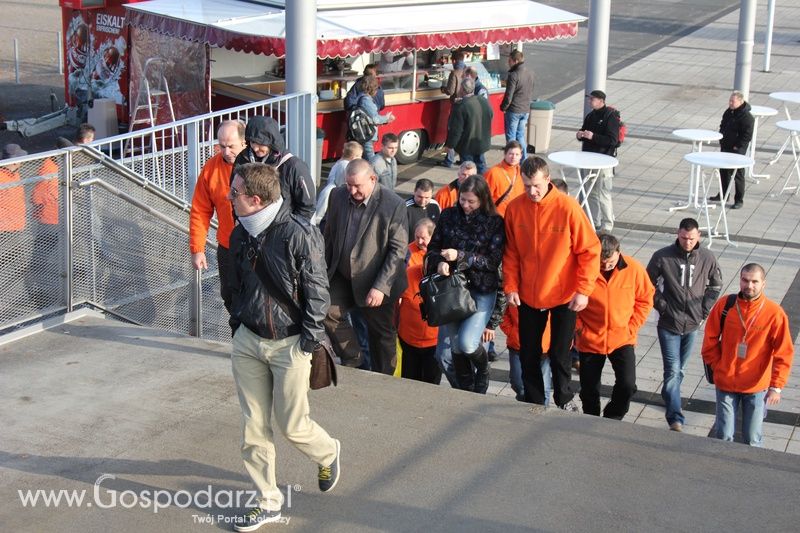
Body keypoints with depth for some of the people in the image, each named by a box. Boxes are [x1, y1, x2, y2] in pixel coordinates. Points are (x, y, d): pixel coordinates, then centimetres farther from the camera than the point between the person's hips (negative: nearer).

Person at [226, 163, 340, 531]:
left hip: (289, 344, -6)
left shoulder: (299, 234, -19)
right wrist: (236, 325, 14)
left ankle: (327, 454, 37)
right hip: (248, 341, 6)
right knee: (254, 428, 7)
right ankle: (268, 502, 20)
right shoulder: (240, 235, 3)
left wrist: (308, 341, -14)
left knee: (291, 425, 4)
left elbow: (317, 292, -14)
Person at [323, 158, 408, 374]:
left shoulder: (394, 205, -19)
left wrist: (381, 287, -22)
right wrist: (324, 270, 8)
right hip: (342, 276, 4)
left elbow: (398, 250, -18)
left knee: (382, 334, 10)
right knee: (328, 312, -12)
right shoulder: (338, 196, -4)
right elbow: (329, 235, 9)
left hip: (376, 282, -4)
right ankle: (352, 361, 11)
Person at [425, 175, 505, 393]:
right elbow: (432, 248, 9)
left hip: (481, 292, -4)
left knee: (467, 343, -18)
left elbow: (493, 261, -11)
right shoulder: (448, 216, 2)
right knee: (456, 347, 9)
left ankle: (483, 368, 16)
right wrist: (439, 262, -13)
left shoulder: (494, 222, -6)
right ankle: (466, 392, 28)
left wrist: (461, 256, -20)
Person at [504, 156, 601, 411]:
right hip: (528, 295, 3)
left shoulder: (568, 207, -17)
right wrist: (511, 286, -4)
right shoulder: (515, 208, -8)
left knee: (560, 354, 9)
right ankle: (534, 402, 32)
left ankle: (563, 397, 34)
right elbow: (511, 252, 3)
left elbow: (590, 250, -12)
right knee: (529, 354, 13)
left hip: (563, 295, -3)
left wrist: (584, 290, -14)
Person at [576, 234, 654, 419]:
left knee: (627, 385, -12)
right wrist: (579, 327, -7)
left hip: (622, 339, 0)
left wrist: (632, 328, -4)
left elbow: (645, 299, 2)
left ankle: (612, 419, 15)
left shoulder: (634, 269, -12)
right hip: (589, 340, 0)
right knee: (589, 390, 10)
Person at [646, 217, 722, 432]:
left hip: (693, 325, 3)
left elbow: (716, 285, 13)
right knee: (673, 370, -9)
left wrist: (704, 309, 5)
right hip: (669, 325, -3)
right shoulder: (663, 257, -10)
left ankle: (669, 398, 39)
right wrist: (662, 306, -5)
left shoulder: (707, 258, -4)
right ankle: (675, 418, -10)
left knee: (680, 370, 16)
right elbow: (649, 284, 1)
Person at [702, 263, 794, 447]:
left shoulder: (775, 313, -14)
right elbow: (710, 340, 3)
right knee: (724, 436, 9)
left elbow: (784, 354, -11)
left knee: (752, 439, 7)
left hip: (757, 387, -1)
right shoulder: (724, 305, -8)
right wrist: (718, 368, 1)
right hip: (725, 383, 1)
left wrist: (776, 387, -15)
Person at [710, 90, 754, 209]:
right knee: (723, 172, 17)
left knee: (738, 175, -1)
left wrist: (737, 147, -16)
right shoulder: (728, 112, 6)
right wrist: (721, 141, 11)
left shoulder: (746, 117, -19)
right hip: (725, 148, 8)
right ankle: (723, 195, 33)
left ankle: (739, 200, 8)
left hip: (737, 151, -8)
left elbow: (747, 136, -18)